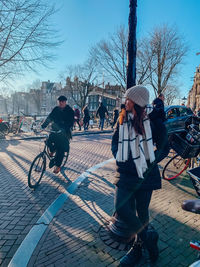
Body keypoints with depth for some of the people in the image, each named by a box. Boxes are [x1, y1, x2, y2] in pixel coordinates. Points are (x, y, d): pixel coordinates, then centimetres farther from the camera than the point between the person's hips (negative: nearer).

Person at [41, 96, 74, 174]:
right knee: (49, 141, -19)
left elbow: (70, 123, -18)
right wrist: (43, 126, -13)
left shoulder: (69, 111, -9)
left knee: (61, 149, -9)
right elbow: (49, 118, 1)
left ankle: (57, 166, 5)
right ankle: (52, 150, 16)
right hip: (55, 130, 4)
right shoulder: (56, 109, 4)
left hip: (64, 132, -4)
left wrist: (64, 129, -34)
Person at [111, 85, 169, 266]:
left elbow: (164, 148, 0)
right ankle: (148, 238, 20)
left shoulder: (153, 121, -6)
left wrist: (149, 163, -11)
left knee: (142, 212, 10)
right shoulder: (123, 120, 5)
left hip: (145, 174, -3)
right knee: (121, 207, -7)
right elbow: (115, 143, 12)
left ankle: (138, 247, 38)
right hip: (126, 173, 3)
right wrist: (121, 159, -2)